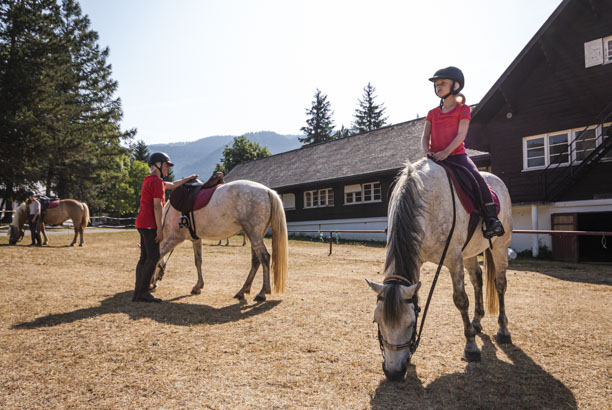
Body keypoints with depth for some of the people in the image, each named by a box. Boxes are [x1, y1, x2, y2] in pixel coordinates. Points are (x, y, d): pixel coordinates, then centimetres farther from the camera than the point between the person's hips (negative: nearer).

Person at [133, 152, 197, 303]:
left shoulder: (150, 180, 20)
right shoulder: (157, 182, -12)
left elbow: (173, 185, 33)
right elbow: (157, 206, -17)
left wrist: (189, 178, 40)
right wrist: (160, 228, -17)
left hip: (142, 223, 10)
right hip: (149, 225, -10)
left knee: (145, 257, 10)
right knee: (153, 258, -7)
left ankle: (138, 293, 13)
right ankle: (142, 292, -5)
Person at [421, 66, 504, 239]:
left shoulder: (463, 109, 5)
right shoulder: (432, 113, 16)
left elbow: (461, 134, -7)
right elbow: (425, 136, 8)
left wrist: (446, 152, -22)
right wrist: (426, 152, -13)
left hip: (456, 155, -4)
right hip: (435, 158, 4)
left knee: (477, 179, -25)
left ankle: (491, 219, -11)